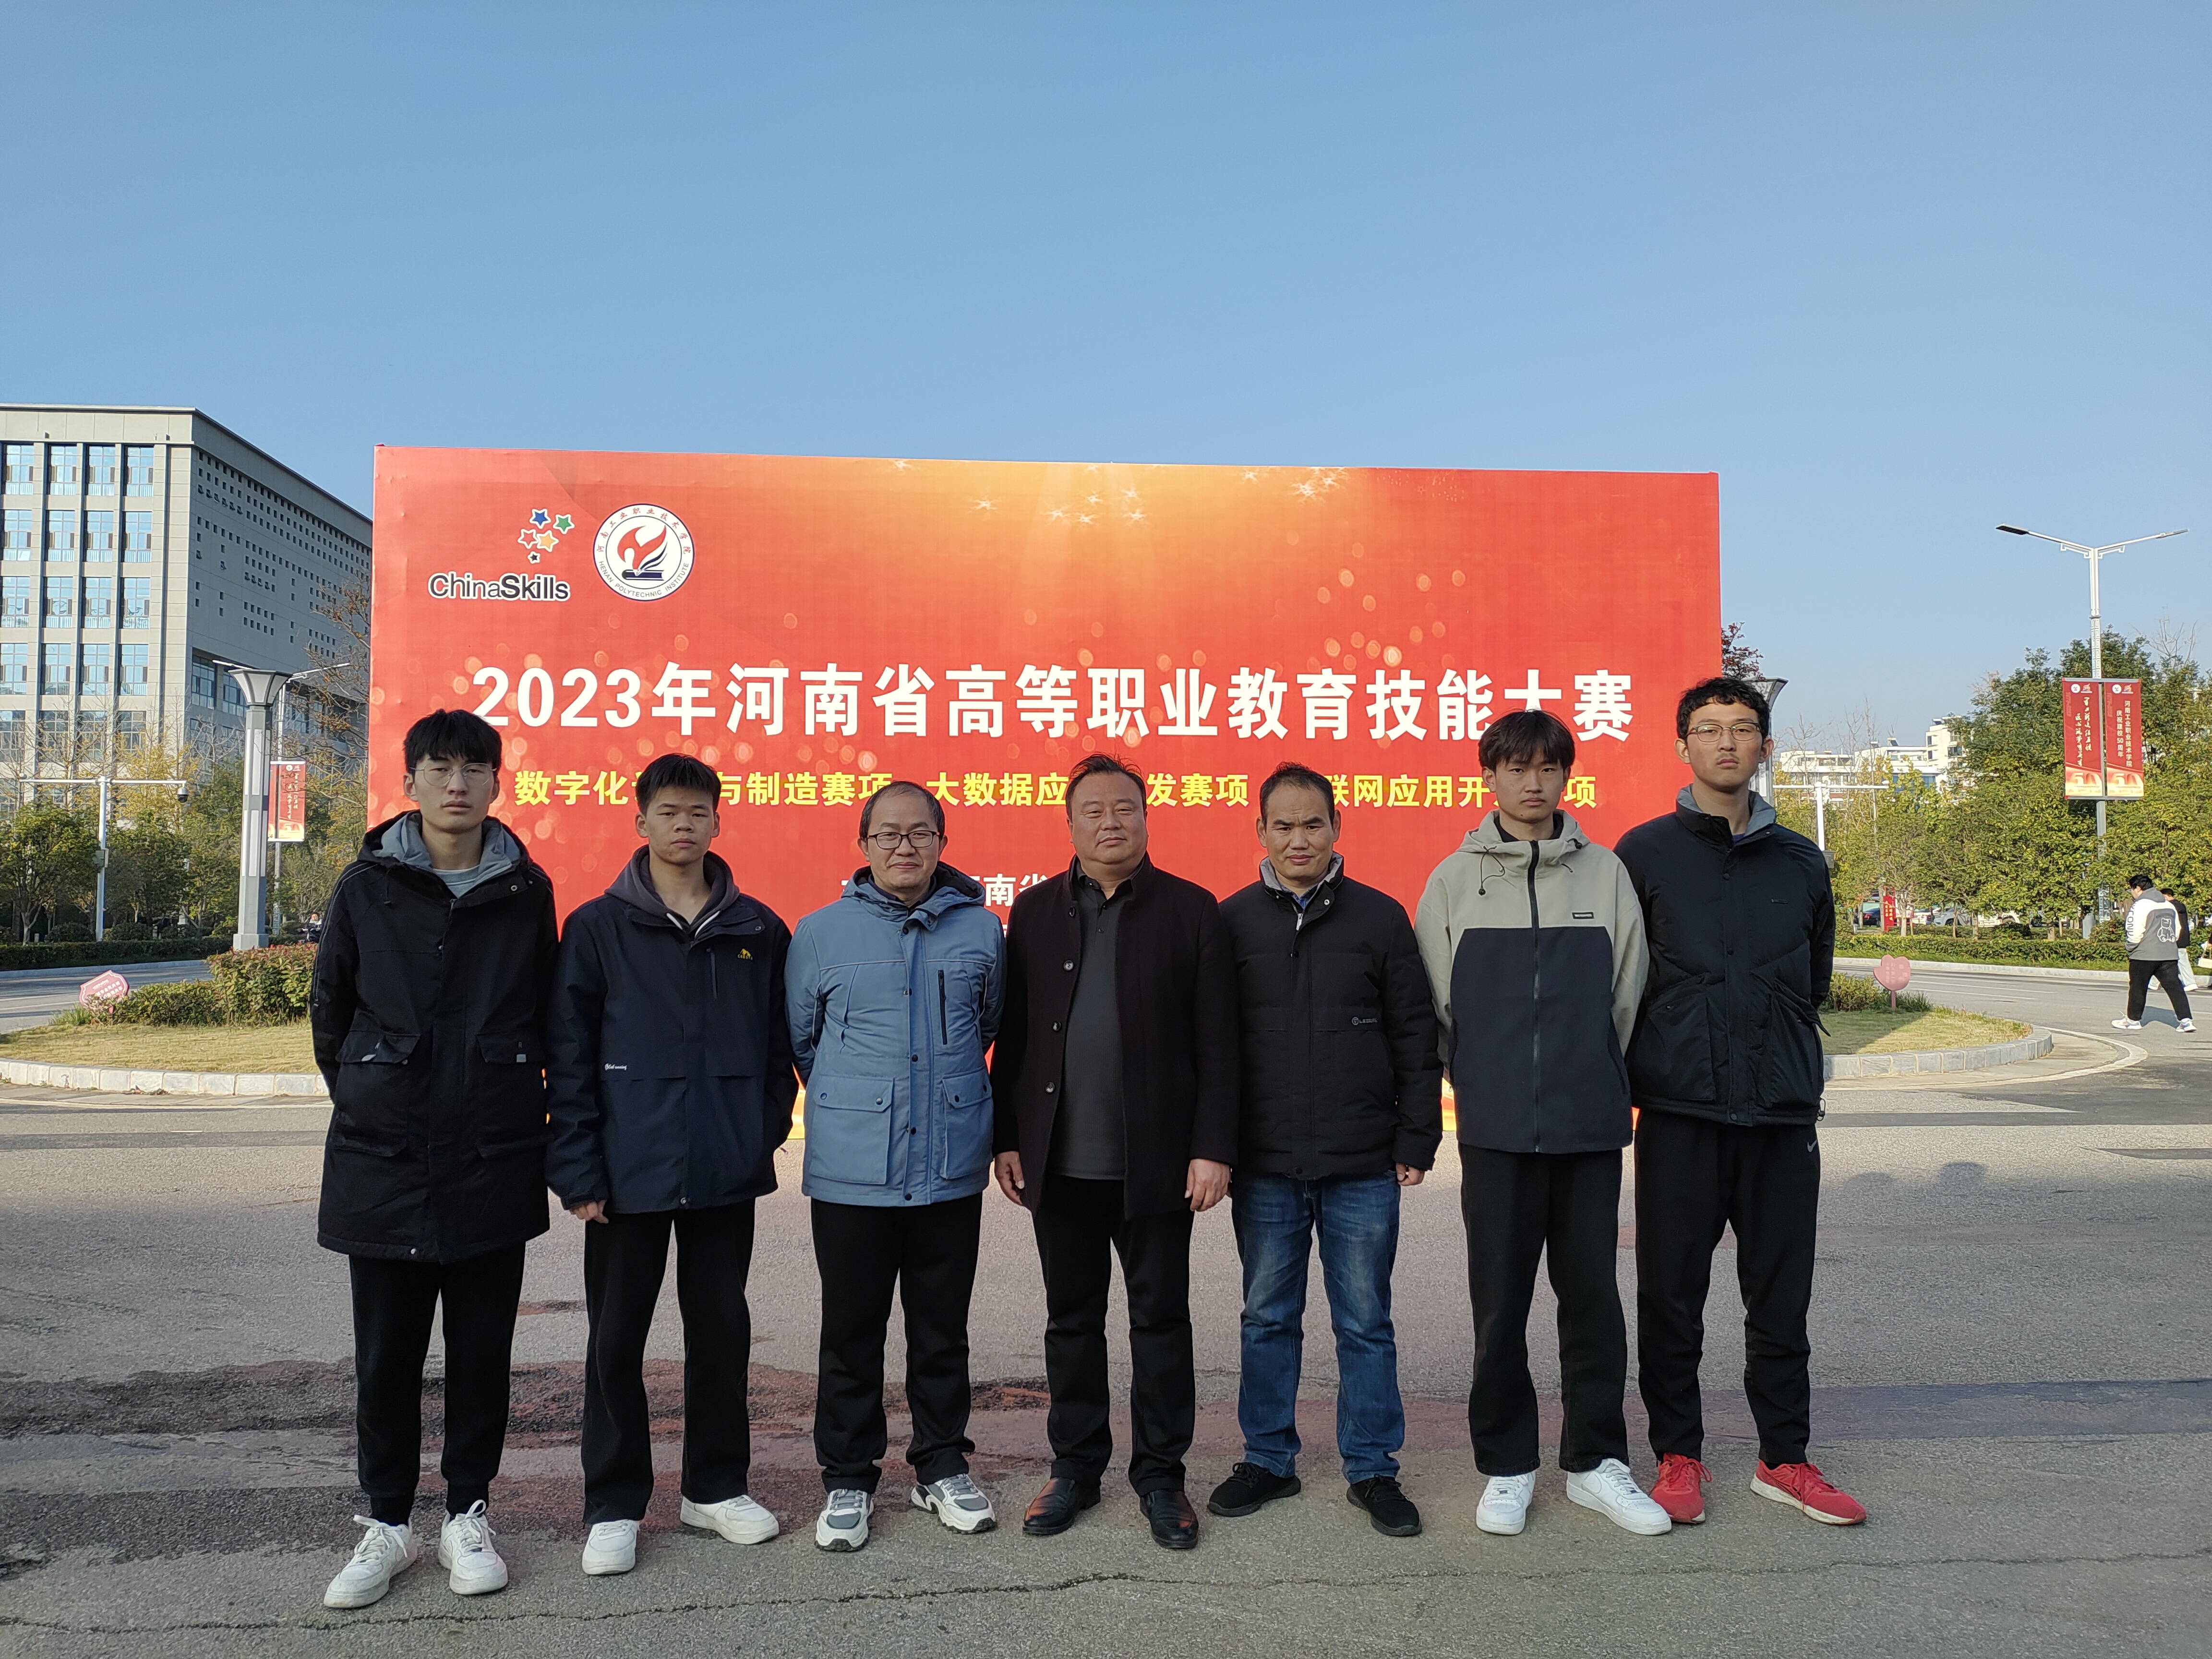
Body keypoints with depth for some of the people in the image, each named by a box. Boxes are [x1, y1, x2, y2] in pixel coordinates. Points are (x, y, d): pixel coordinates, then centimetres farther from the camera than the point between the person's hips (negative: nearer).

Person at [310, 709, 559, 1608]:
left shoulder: (527, 890, 1)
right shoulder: (367, 885, -1)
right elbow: (328, 1009, 9)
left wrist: (523, 1107, 8)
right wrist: (362, 1097, 11)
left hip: (496, 1162, 0)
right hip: (382, 1161, 0)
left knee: (482, 1350, 9)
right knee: (386, 1356, 9)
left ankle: (468, 1514, 25)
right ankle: (387, 1522, 26)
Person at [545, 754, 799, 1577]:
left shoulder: (758, 929, 5)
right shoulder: (598, 928, -2)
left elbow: (780, 1042, 11)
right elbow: (570, 1056, -4)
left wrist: (768, 1127, 2)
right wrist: (578, 1170, -8)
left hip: (727, 1171, 2)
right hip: (629, 1169, -2)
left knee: (722, 1328, 12)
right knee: (617, 1338, 7)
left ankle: (717, 1487, 28)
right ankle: (613, 1506, 21)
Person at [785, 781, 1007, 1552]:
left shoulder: (982, 930, 2)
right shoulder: (821, 932, -1)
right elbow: (799, 1037, 11)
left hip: (952, 1171, 1)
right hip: (851, 1172, -1)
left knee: (943, 1329, 13)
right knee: (852, 1331, 8)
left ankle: (943, 1467, 29)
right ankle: (848, 1479, 24)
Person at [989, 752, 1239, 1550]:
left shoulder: (1191, 910, -2)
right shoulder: (1036, 911, 6)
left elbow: (1216, 1042, -5)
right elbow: (1013, 1033, 5)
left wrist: (1212, 1148, -10)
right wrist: (1006, 1138, 1)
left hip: (1155, 1160, -2)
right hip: (1060, 1161, 3)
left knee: (1160, 1319, 9)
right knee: (1071, 1318, 13)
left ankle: (1160, 1475, 23)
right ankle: (1075, 1466, 28)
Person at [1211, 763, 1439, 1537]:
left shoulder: (1380, 917, 1)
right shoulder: (1232, 921, 3)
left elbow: (1416, 1037, 3)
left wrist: (1416, 1139, -1)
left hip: (1364, 1167, -1)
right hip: (1265, 1167, 1)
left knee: (1365, 1322, 9)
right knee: (1268, 1319, 12)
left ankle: (1372, 1468, 23)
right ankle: (1268, 1459, 27)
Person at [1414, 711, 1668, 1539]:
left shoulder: (1606, 873, 4)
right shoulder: (1455, 880, 2)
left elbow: (1626, 997, 6)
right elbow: (1436, 1006, 5)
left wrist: (1589, 1077, 5)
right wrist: (1484, 1082, 5)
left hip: (1591, 1125, 1)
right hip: (1497, 1129, -1)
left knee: (1593, 1295, 9)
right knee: (1500, 1303, 5)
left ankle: (1597, 1462, 23)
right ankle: (1507, 1468, 19)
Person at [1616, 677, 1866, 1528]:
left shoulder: (1801, 862, 10)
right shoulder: (1647, 852, 0)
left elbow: (1816, 979, 20)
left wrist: (1794, 1069, 15)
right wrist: (1641, 1071, 2)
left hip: (1784, 1113, 3)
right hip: (1680, 1113, -3)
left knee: (1782, 1298, 10)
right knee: (1672, 1297, 5)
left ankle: (1784, 1457, 24)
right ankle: (1678, 1455, 19)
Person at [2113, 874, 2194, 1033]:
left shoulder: (2140, 905, -11)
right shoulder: (2169, 905, 14)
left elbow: (2135, 934, -16)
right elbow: (2178, 932, 18)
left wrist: (2130, 950, -1)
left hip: (2144, 955, -6)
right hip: (2169, 955, 6)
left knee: (2138, 988, 6)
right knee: (2174, 987, 4)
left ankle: (2134, 1020, 15)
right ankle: (2186, 1020, -5)